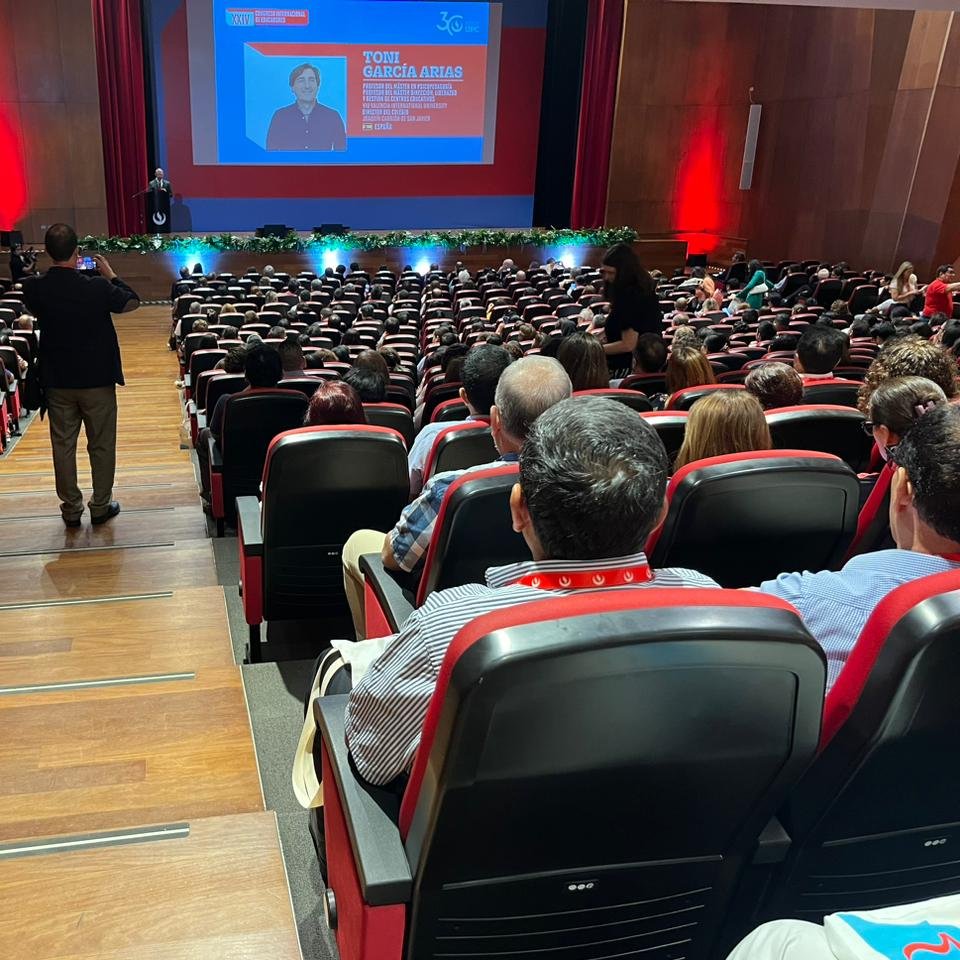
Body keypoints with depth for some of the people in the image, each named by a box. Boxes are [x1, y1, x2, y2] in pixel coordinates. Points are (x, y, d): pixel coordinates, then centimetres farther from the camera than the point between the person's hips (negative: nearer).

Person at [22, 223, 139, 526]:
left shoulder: (34, 288, -11)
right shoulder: (97, 288, -19)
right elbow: (132, 301, -1)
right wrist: (110, 274, 8)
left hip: (57, 381, 3)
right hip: (98, 379, -2)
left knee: (63, 445, 13)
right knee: (102, 445, 11)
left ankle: (71, 509, 20)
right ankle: (101, 506, 19)